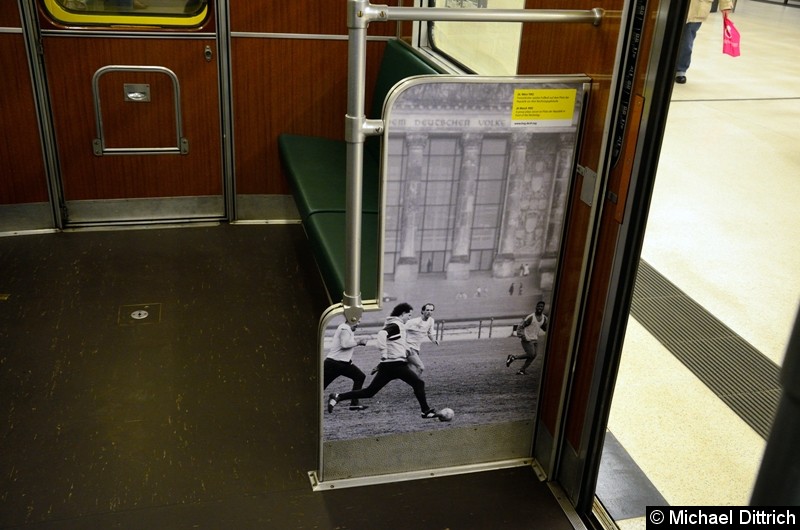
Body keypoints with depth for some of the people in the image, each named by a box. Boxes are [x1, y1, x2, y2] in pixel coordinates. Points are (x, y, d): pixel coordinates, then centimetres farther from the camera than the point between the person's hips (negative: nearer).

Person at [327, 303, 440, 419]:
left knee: (369, 392, 7)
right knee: (419, 384, 2)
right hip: (397, 364, -9)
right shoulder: (396, 325, -10)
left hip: (387, 365, 9)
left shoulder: (394, 324, 19)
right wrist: (384, 353, -26)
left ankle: (337, 397, 2)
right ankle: (426, 411, 5)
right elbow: (382, 334, -29)